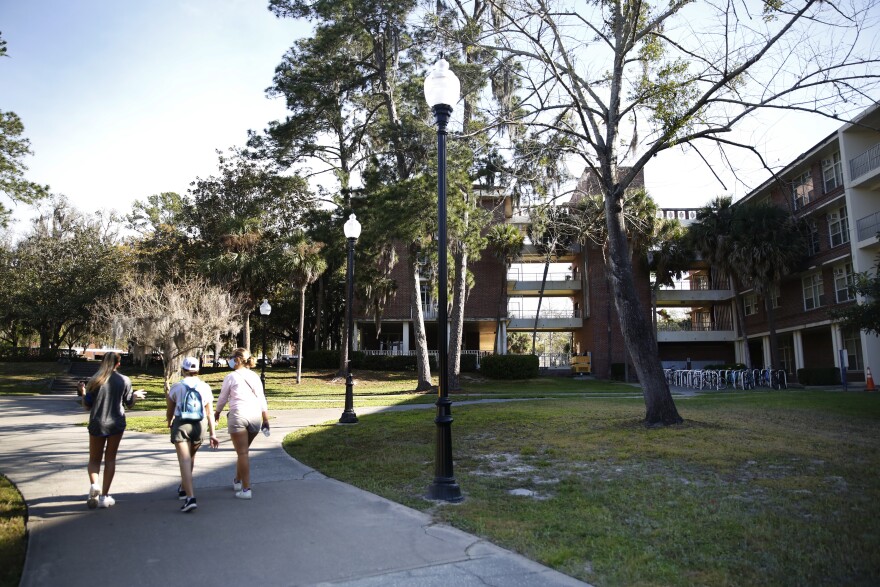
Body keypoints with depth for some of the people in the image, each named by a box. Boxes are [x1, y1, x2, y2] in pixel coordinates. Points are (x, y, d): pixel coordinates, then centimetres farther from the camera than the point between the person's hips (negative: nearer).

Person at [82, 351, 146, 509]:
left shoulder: (94, 381, -5)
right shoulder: (125, 381, -3)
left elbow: (87, 406, -1)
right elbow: (128, 403, 4)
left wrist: (83, 394, 18)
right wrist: (135, 396, 24)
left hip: (97, 424, 0)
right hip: (116, 424, 0)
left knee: (94, 459, 12)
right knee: (110, 459, 9)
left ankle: (94, 484, -15)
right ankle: (104, 496, 8)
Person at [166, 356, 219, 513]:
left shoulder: (176, 387, -1)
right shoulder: (205, 387, 2)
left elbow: (169, 412, 9)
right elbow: (210, 413, -1)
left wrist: (170, 422, 31)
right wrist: (212, 434, 3)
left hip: (181, 424, -3)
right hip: (199, 425, 3)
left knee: (184, 461, -6)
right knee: (191, 457, 24)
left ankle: (190, 497, -18)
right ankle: (184, 488, 41)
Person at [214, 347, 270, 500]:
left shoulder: (231, 377, -1)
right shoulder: (255, 376, 12)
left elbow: (223, 398, 9)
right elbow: (262, 399, 12)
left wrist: (217, 412, 27)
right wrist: (266, 420, 16)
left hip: (238, 416, -5)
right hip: (255, 417, 5)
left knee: (242, 453, -2)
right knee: (243, 451, 21)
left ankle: (246, 489, -3)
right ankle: (237, 481, 35)